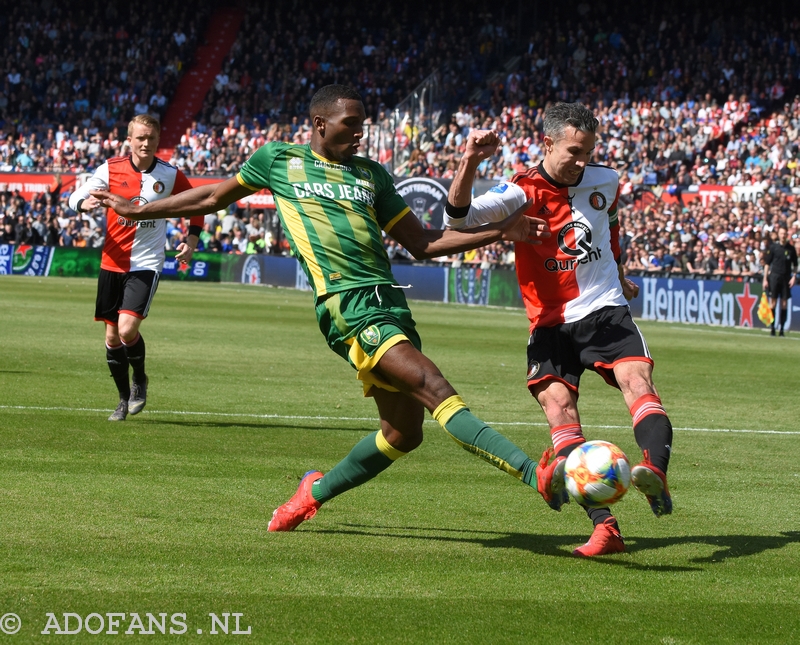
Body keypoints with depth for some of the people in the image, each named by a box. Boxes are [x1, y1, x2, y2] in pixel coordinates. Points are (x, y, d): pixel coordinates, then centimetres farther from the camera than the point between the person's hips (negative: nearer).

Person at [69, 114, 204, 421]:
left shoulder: (170, 175, -3)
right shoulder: (111, 169, -3)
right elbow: (75, 198, 0)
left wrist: (191, 240, 1)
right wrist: (85, 203, -23)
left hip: (146, 265, -2)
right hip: (112, 262, 2)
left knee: (127, 329, -18)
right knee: (112, 336, 6)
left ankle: (139, 379, 11)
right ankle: (124, 399, 24)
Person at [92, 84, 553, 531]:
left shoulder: (371, 174, 21)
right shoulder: (278, 158, 13)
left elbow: (422, 242, 22)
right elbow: (215, 197, 26)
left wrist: (500, 231, 13)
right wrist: (138, 210, 31)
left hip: (389, 298, 6)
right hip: (346, 304, -6)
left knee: (404, 432, 3)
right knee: (437, 389, -22)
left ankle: (317, 491, 26)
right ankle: (530, 471, -32)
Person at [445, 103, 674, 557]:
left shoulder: (605, 182, 6)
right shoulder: (523, 192, -8)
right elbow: (458, 219, -23)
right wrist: (470, 163, -37)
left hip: (606, 312, 2)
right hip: (551, 324, -2)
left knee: (638, 380, -24)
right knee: (558, 403, -20)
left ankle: (657, 473, -47)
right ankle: (604, 526, -26)